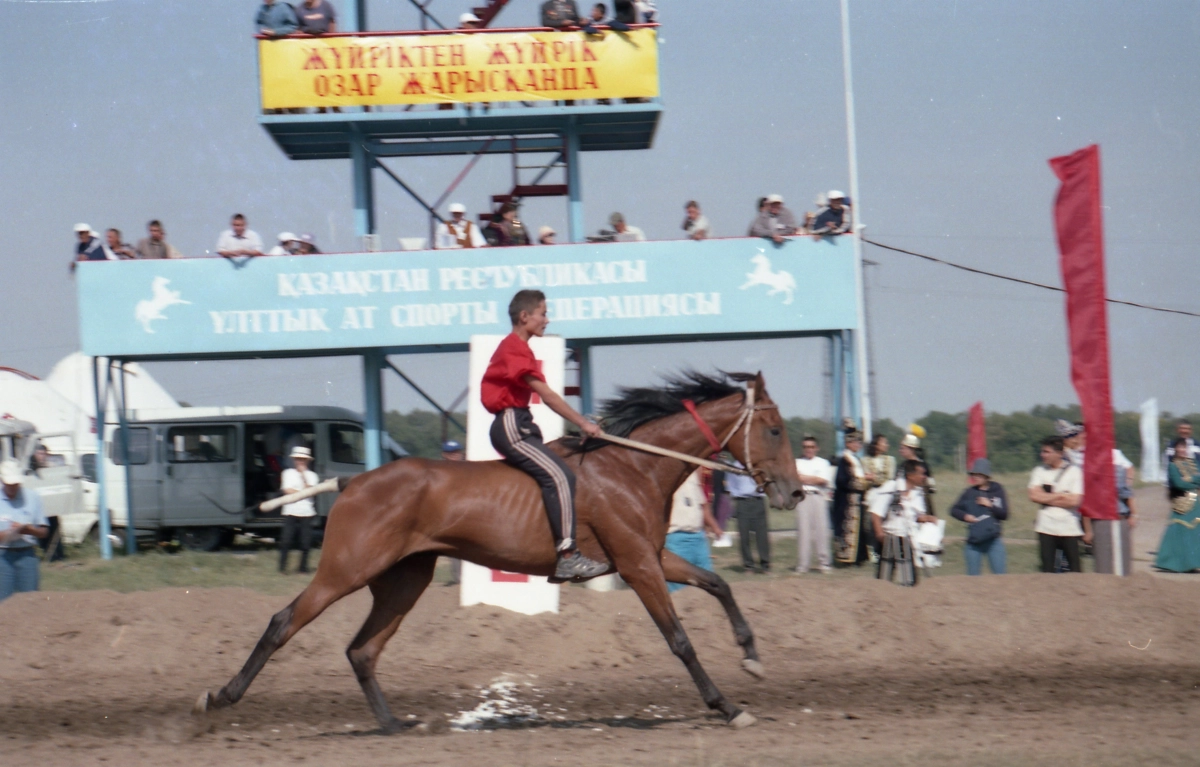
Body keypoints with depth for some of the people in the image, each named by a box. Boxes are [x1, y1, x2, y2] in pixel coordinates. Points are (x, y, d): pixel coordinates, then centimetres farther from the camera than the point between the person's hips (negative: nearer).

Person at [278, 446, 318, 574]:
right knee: (286, 540, -8)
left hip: (307, 513, 1)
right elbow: (287, 491, -3)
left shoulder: (311, 475, 9)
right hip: (290, 512, -1)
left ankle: (303, 567, 6)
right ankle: (282, 567, -4)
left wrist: (303, 474, -10)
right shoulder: (288, 473, 9)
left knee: (305, 542, -2)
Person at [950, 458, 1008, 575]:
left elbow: (1004, 514, -1)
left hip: (993, 539, -1)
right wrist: (965, 516, -12)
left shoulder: (997, 490, 2)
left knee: (1001, 575, -2)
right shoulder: (970, 492, 3)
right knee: (973, 576, 4)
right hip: (974, 539, 1)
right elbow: (954, 510, 7)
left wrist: (990, 505, -15)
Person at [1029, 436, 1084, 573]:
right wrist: (1060, 496, -7)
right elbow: (1034, 496, -5)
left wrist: (1047, 498, -6)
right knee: (1047, 568, 1)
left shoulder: (1074, 471, -1)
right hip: (1046, 528, 3)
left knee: (1075, 569, -1)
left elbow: (1074, 501, -11)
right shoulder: (1039, 471, 8)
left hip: (1069, 529, -2)